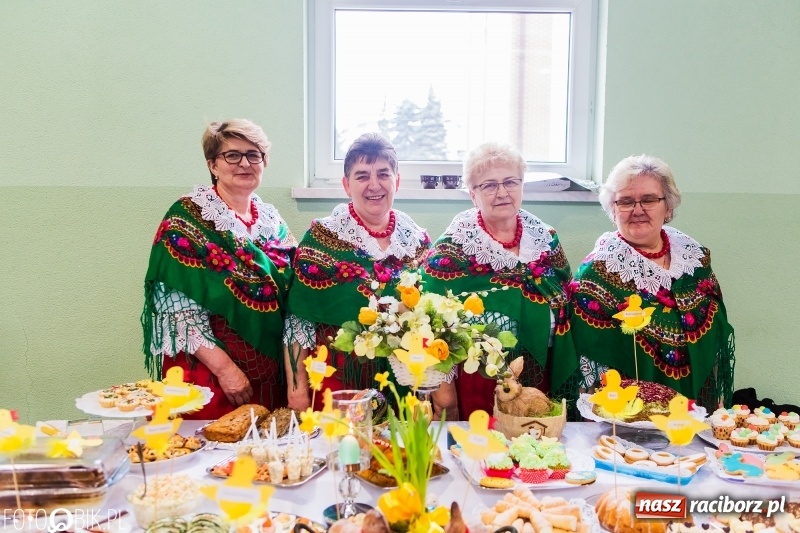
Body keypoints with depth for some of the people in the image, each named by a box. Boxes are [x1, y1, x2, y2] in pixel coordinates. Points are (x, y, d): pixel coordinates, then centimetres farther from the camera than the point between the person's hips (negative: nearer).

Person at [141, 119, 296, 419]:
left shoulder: (274, 223, 8)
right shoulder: (186, 219, -7)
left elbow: (292, 303, 10)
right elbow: (178, 307, -13)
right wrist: (225, 367, -17)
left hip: (268, 377, 5)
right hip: (207, 372, -4)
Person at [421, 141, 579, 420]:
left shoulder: (546, 239, 4)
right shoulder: (452, 247, -9)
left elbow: (565, 308, 11)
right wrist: (444, 391, -13)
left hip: (538, 380, 4)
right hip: (475, 384, -4)